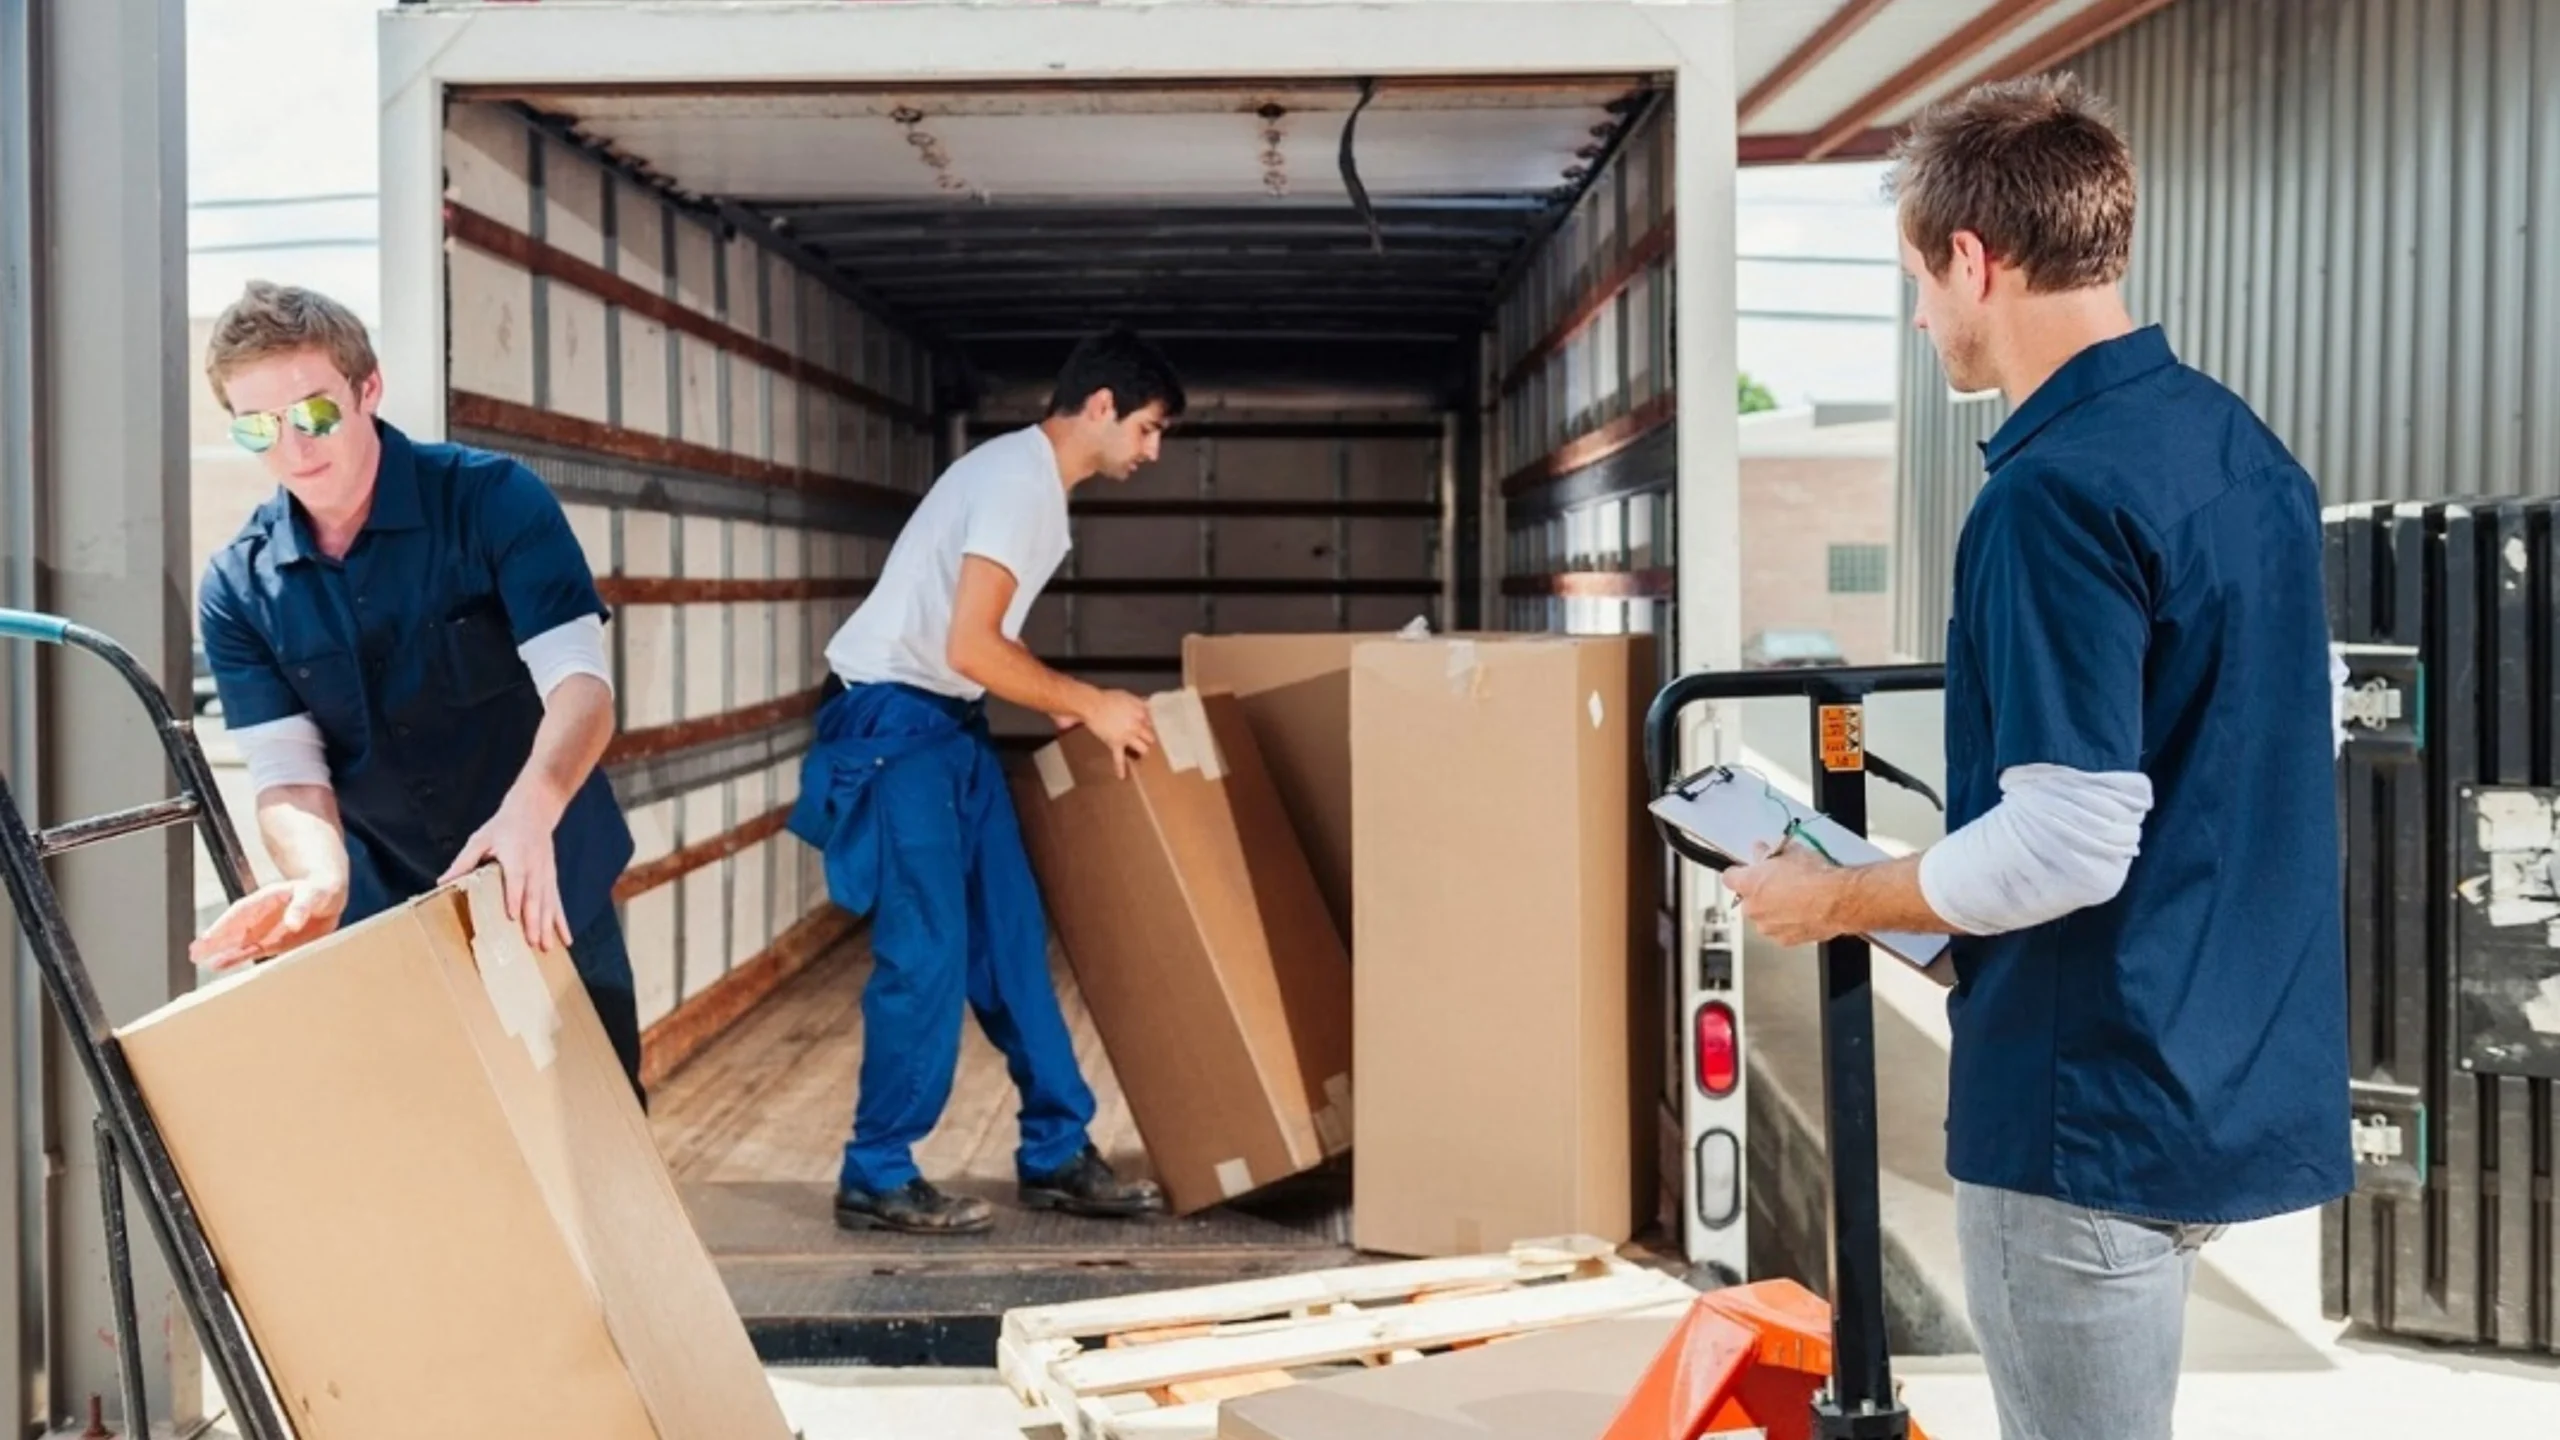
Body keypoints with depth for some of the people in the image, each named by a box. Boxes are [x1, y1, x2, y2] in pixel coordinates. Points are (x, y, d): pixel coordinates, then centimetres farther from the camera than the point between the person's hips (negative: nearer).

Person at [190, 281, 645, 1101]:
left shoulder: (494, 499, -14)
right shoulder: (238, 588, -6)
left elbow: (581, 684, -23)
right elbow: (286, 773, -11)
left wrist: (530, 811, -44)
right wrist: (322, 882, -35)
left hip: (549, 895, -2)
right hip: (382, 917, 2)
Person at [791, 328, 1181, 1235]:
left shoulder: (1036, 482, 14)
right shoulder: (1019, 479, -18)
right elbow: (968, 646, -25)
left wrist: (1067, 710, 7)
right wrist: (1089, 706, -15)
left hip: (949, 723, 10)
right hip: (893, 720, -10)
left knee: (1011, 941, 9)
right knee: (928, 952, -9)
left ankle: (1056, 1156, 16)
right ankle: (877, 1178, 2)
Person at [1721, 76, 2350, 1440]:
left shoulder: (2055, 489, -21)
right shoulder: (2243, 447, 8)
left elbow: (2069, 845, -25)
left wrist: (1834, 899, -9)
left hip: (2101, 1108, -9)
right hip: (2229, 1074, 9)